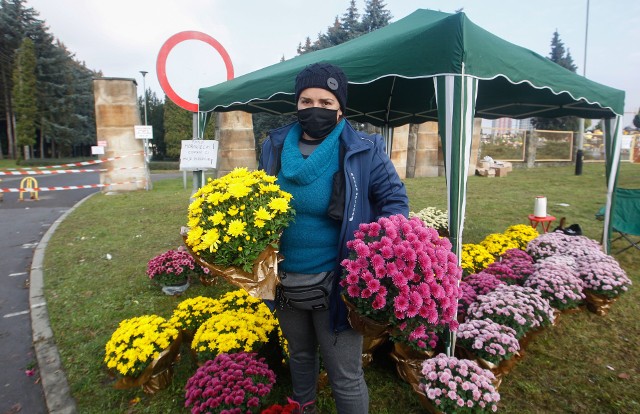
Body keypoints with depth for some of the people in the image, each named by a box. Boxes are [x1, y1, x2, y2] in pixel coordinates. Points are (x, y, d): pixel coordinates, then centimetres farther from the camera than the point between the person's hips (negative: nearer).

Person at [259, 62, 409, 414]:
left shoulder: (362, 151, -12)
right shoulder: (275, 147, 0)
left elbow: (395, 199, -6)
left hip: (335, 282, -4)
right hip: (285, 279, 5)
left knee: (345, 378, 7)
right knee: (299, 355, 29)